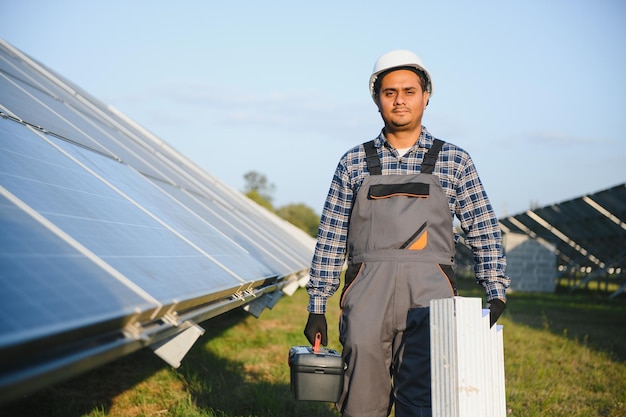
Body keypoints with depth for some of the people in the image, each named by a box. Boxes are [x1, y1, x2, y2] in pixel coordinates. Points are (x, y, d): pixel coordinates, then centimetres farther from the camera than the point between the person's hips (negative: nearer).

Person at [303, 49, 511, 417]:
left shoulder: (454, 161, 13)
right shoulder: (354, 163, 14)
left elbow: (485, 233, 12)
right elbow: (330, 239, 14)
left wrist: (496, 292, -1)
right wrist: (317, 307, 9)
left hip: (430, 294, -1)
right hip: (368, 293, 1)